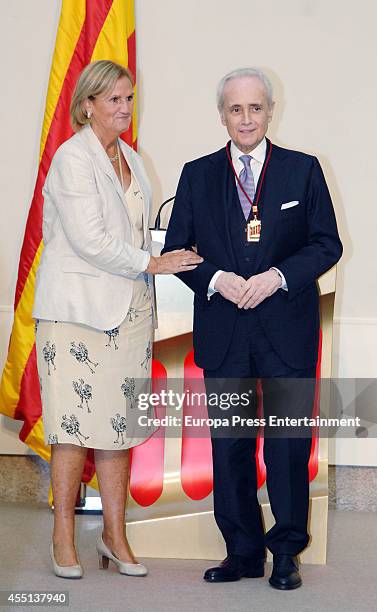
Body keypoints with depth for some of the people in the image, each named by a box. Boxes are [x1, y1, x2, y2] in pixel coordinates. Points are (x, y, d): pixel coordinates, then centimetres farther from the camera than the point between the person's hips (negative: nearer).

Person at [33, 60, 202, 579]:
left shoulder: (132, 160, 17)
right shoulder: (72, 158, -8)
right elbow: (88, 239, -16)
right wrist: (152, 263, -12)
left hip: (129, 309, 7)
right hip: (79, 308, -6)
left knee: (120, 424, 6)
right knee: (76, 426, -4)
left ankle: (115, 536, 15)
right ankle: (64, 538, 9)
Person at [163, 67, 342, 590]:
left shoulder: (303, 170, 4)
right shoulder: (197, 175, 8)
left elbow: (327, 244, 2)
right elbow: (176, 248, 7)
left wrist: (278, 276, -14)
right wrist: (216, 279, -11)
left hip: (287, 330, -2)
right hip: (222, 333, 2)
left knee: (289, 442, 1)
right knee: (228, 444, 7)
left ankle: (287, 552, 17)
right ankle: (243, 553, 20)